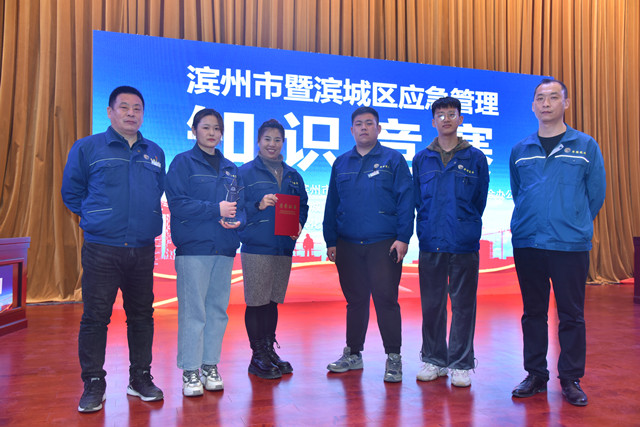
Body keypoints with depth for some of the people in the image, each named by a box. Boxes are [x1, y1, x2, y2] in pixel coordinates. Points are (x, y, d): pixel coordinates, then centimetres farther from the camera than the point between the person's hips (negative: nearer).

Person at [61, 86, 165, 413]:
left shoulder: (155, 153, 12)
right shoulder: (87, 148, 2)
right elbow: (71, 192, 8)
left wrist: (147, 218, 10)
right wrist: (96, 216, 3)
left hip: (143, 248, 4)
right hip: (102, 248, -3)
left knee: (142, 315, 9)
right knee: (95, 317, 0)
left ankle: (140, 378, 23)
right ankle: (93, 384, 15)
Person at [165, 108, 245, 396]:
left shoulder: (230, 168, 18)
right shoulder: (183, 162, 2)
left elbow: (241, 205, 17)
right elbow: (177, 203, -9)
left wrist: (236, 220, -6)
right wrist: (217, 209, -14)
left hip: (224, 248, 5)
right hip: (193, 247, -5)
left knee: (218, 309, 9)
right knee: (192, 310, -4)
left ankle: (210, 366, 19)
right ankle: (190, 372, 6)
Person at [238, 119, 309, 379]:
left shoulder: (293, 176, 15)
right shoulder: (245, 172, 1)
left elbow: (303, 206, 17)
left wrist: (299, 224, -2)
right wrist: (258, 205, -21)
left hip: (284, 248, 5)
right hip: (255, 248, -4)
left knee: (273, 301, 13)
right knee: (256, 303, -1)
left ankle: (270, 350, 25)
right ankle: (258, 357, 11)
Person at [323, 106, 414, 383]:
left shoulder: (393, 160, 3)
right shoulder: (341, 164, 14)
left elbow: (405, 200, -2)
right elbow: (331, 205, 15)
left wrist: (403, 237, -11)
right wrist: (331, 241, 9)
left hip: (384, 244, -3)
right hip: (348, 244, 4)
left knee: (386, 298, -3)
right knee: (355, 300, 12)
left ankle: (393, 358, 10)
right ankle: (353, 354, 24)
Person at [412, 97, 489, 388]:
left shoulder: (475, 158, 5)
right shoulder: (421, 159, 10)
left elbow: (480, 200, 9)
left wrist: (466, 227, 10)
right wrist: (427, 230, 12)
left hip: (464, 243, -1)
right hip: (430, 243, 2)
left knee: (463, 305, 4)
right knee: (431, 304, 8)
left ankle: (461, 364, 15)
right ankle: (434, 359, 22)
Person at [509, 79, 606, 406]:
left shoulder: (586, 146, 2)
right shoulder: (520, 150, 8)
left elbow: (596, 193, 6)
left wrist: (574, 224, 9)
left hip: (571, 244, -2)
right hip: (526, 243, 2)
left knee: (571, 314, 4)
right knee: (533, 312, 10)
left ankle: (571, 379, 19)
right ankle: (535, 375, 23)